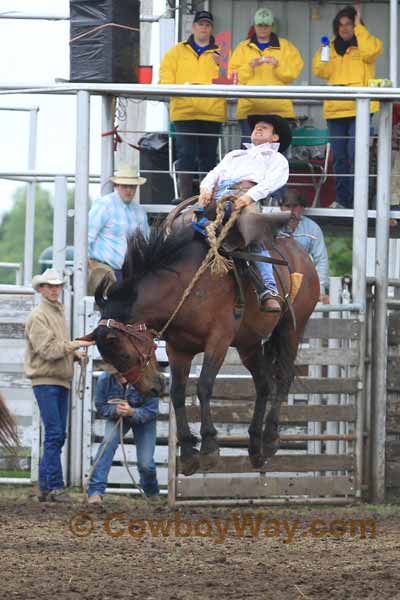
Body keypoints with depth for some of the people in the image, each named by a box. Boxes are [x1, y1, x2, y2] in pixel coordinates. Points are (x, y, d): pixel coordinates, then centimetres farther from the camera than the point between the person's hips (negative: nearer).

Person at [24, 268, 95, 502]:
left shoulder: (60, 313, 19)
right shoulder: (38, 316, -8)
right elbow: (48, 350, -16)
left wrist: (75, 354, 8)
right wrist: (75, 345, -17)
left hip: (62, 381, 9)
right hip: (45, 380, -9)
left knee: (58, 435, 8)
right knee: (54, 434, -12)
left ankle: (45, 487, 12)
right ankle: (55, 486, -12)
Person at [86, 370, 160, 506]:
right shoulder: (104, 380, -26)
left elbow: (151, 411, -24)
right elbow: (100, 407, -16)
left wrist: (132, 412, -43)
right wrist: (115, 410, -38)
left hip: (143, 419, -1)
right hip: (116, 417, 1)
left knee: (145, 463, -7)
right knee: (108, 442, -29)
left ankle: (152, 492, 30)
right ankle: (95, 491, -32)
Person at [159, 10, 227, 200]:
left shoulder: (220, 54, 14)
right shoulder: (177, 52, 14)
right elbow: (166, 77, 6)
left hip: (212, 112, 1)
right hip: (184, 111, -1)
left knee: (208, 156, 4)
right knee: (186, 155, -7)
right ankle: (186, 199, -5)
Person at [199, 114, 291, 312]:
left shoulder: (277, 159, 28)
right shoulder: (234, 155, 43)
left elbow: (273, 180, 7)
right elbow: (214, 174, 28)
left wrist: (251, 195, -15)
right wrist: (206, 188, 2)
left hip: (247, 194, -5)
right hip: (216, 196, 5)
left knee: (256, 238, -30)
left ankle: (269, 293, -41)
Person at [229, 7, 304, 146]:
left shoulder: (285, 46, 13)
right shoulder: (243, 47, 14)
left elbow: (293, 72, 2)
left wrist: (278, 65, -14)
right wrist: (250, 66, -12)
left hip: (279, 108, -1)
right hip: (250, 108, 1)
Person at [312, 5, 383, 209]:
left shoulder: (366, 43, 4)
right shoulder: (332, 47, 16)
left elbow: (370, 52, -19)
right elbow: (321, 71, 7)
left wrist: (358, 27, -12)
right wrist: (322, 52, -8)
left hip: (359, 108, -5)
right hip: (335, 109, 5)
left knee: (355, 154, -14)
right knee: (339, 157, 8)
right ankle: (342, 200, 15)